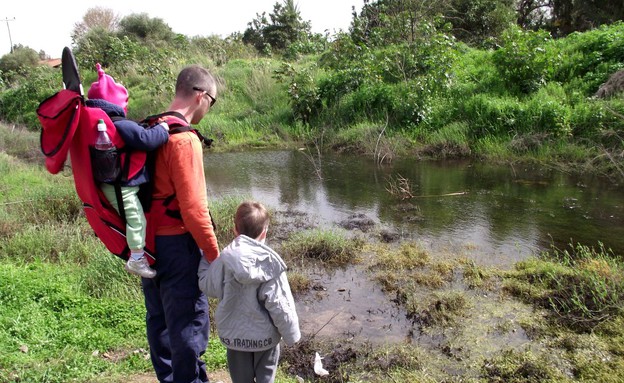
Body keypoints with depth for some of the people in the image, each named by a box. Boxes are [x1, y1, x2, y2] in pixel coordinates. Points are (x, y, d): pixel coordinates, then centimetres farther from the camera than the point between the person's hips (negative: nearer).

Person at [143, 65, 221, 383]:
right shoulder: (184, 139, -19)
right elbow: (193, 208, -22)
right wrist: (214, 255, -12)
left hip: (147, 242, 9)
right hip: (177, 244, -9)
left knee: (159, 319, 20)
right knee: (190, 324, 4)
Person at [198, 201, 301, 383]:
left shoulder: (225, 259, -15)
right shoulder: (270, 262, -21)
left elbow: (208, 287, -1)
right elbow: (279, 304, -18)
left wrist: (203, 257, 13)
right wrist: (291, 334, -3)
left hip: (233, 335, 2)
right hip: (265, 335, -2)